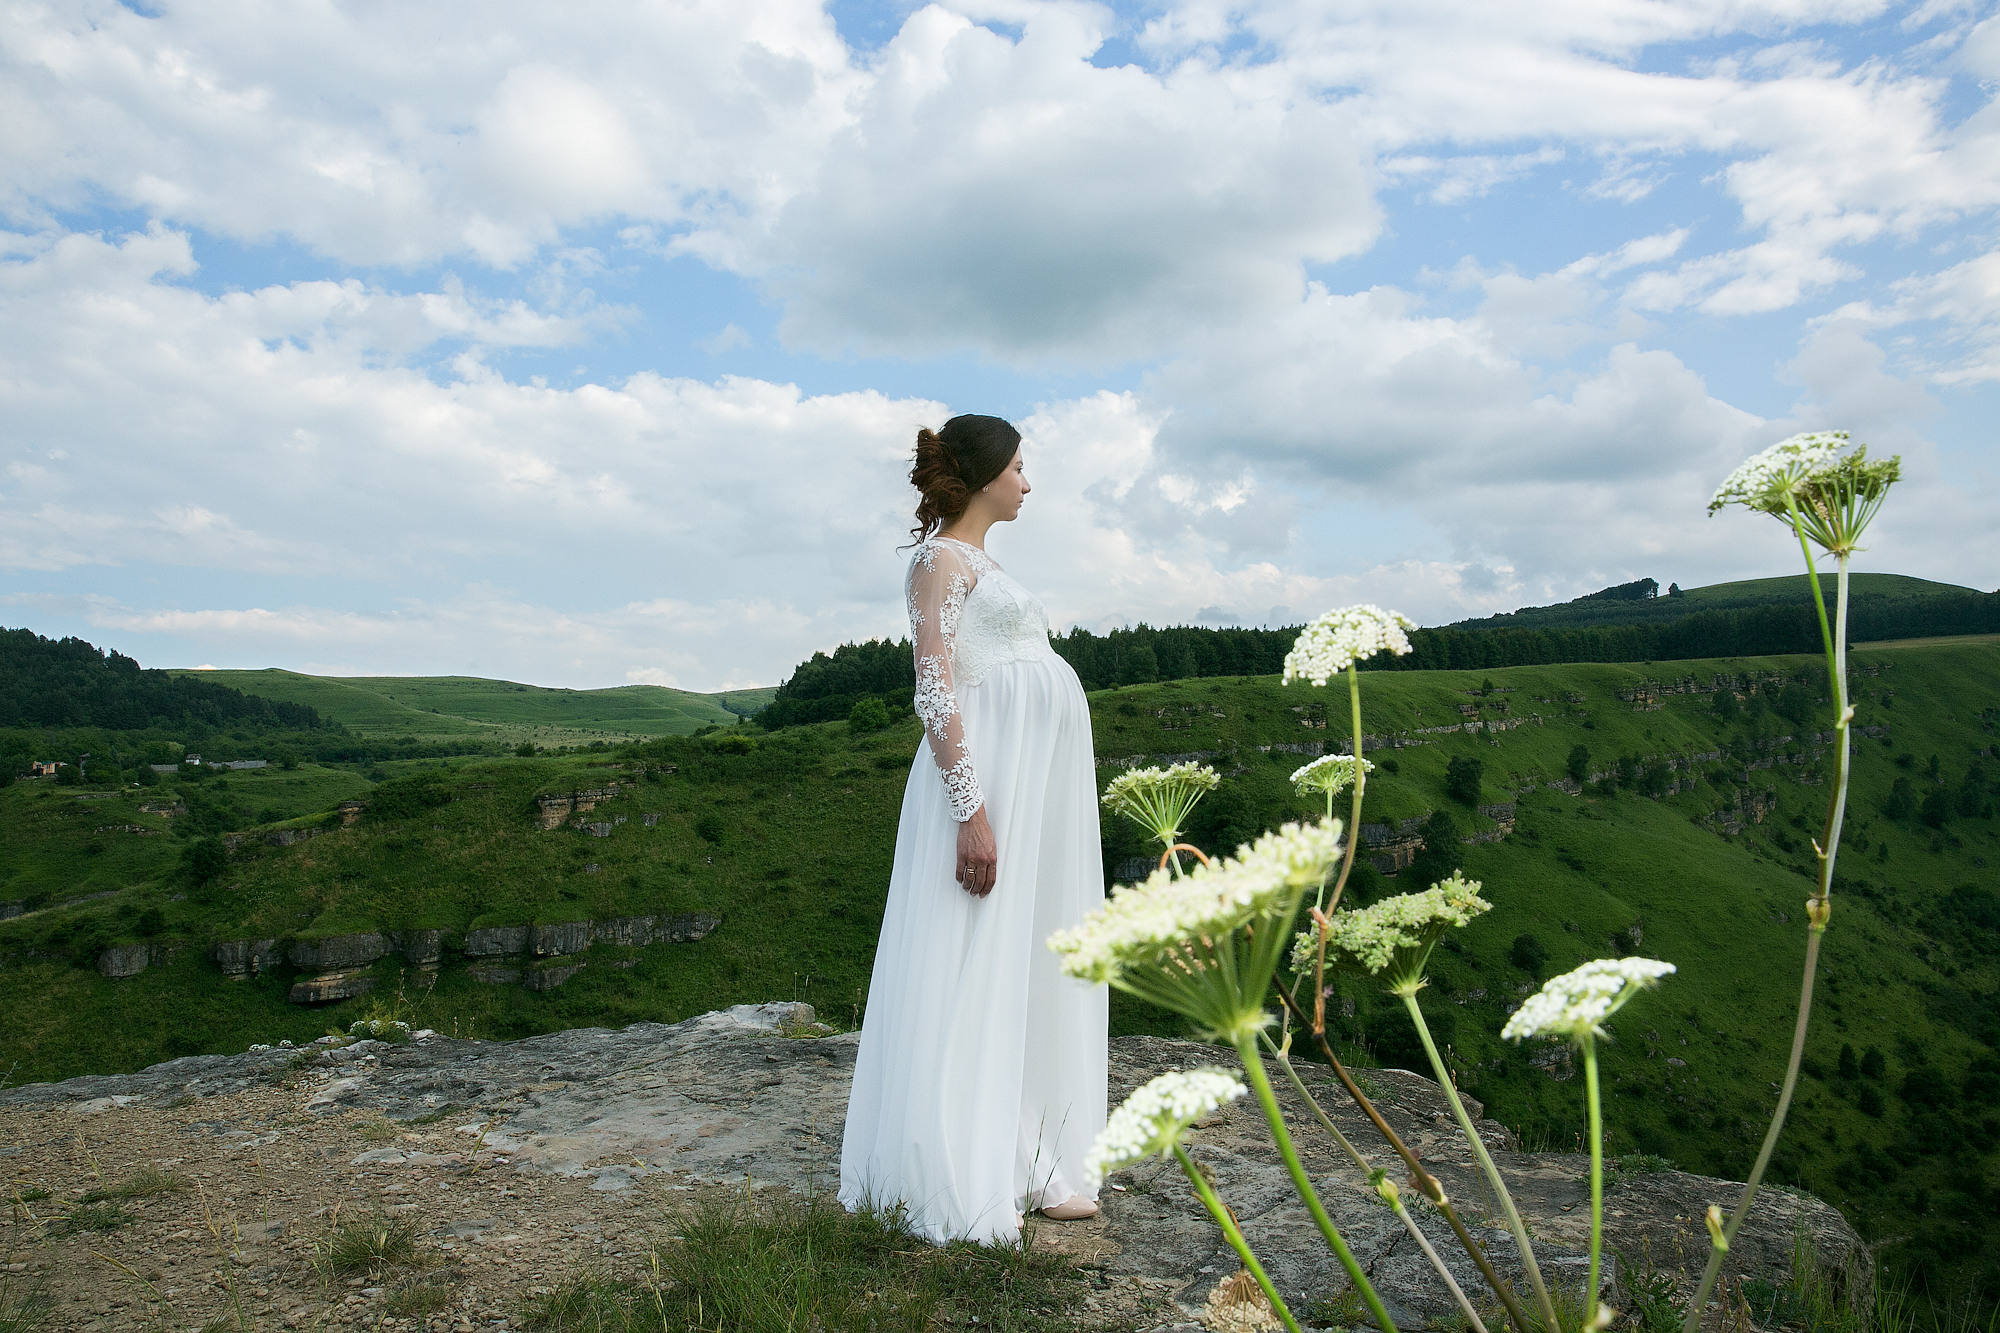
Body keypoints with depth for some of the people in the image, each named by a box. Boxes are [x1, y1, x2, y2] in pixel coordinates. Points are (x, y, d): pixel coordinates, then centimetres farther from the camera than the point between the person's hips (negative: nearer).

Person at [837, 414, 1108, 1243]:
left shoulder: (982, 564, 22)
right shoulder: (942, 558, -6)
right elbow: (934, 692, -15)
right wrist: (972, 810, -23)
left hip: (1040, 784, 10)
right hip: (987, 771, -10)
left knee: (1033, 969, 11)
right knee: (974, 970, -5)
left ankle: (1027, 1163, 20)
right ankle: (960, 1190, 5)